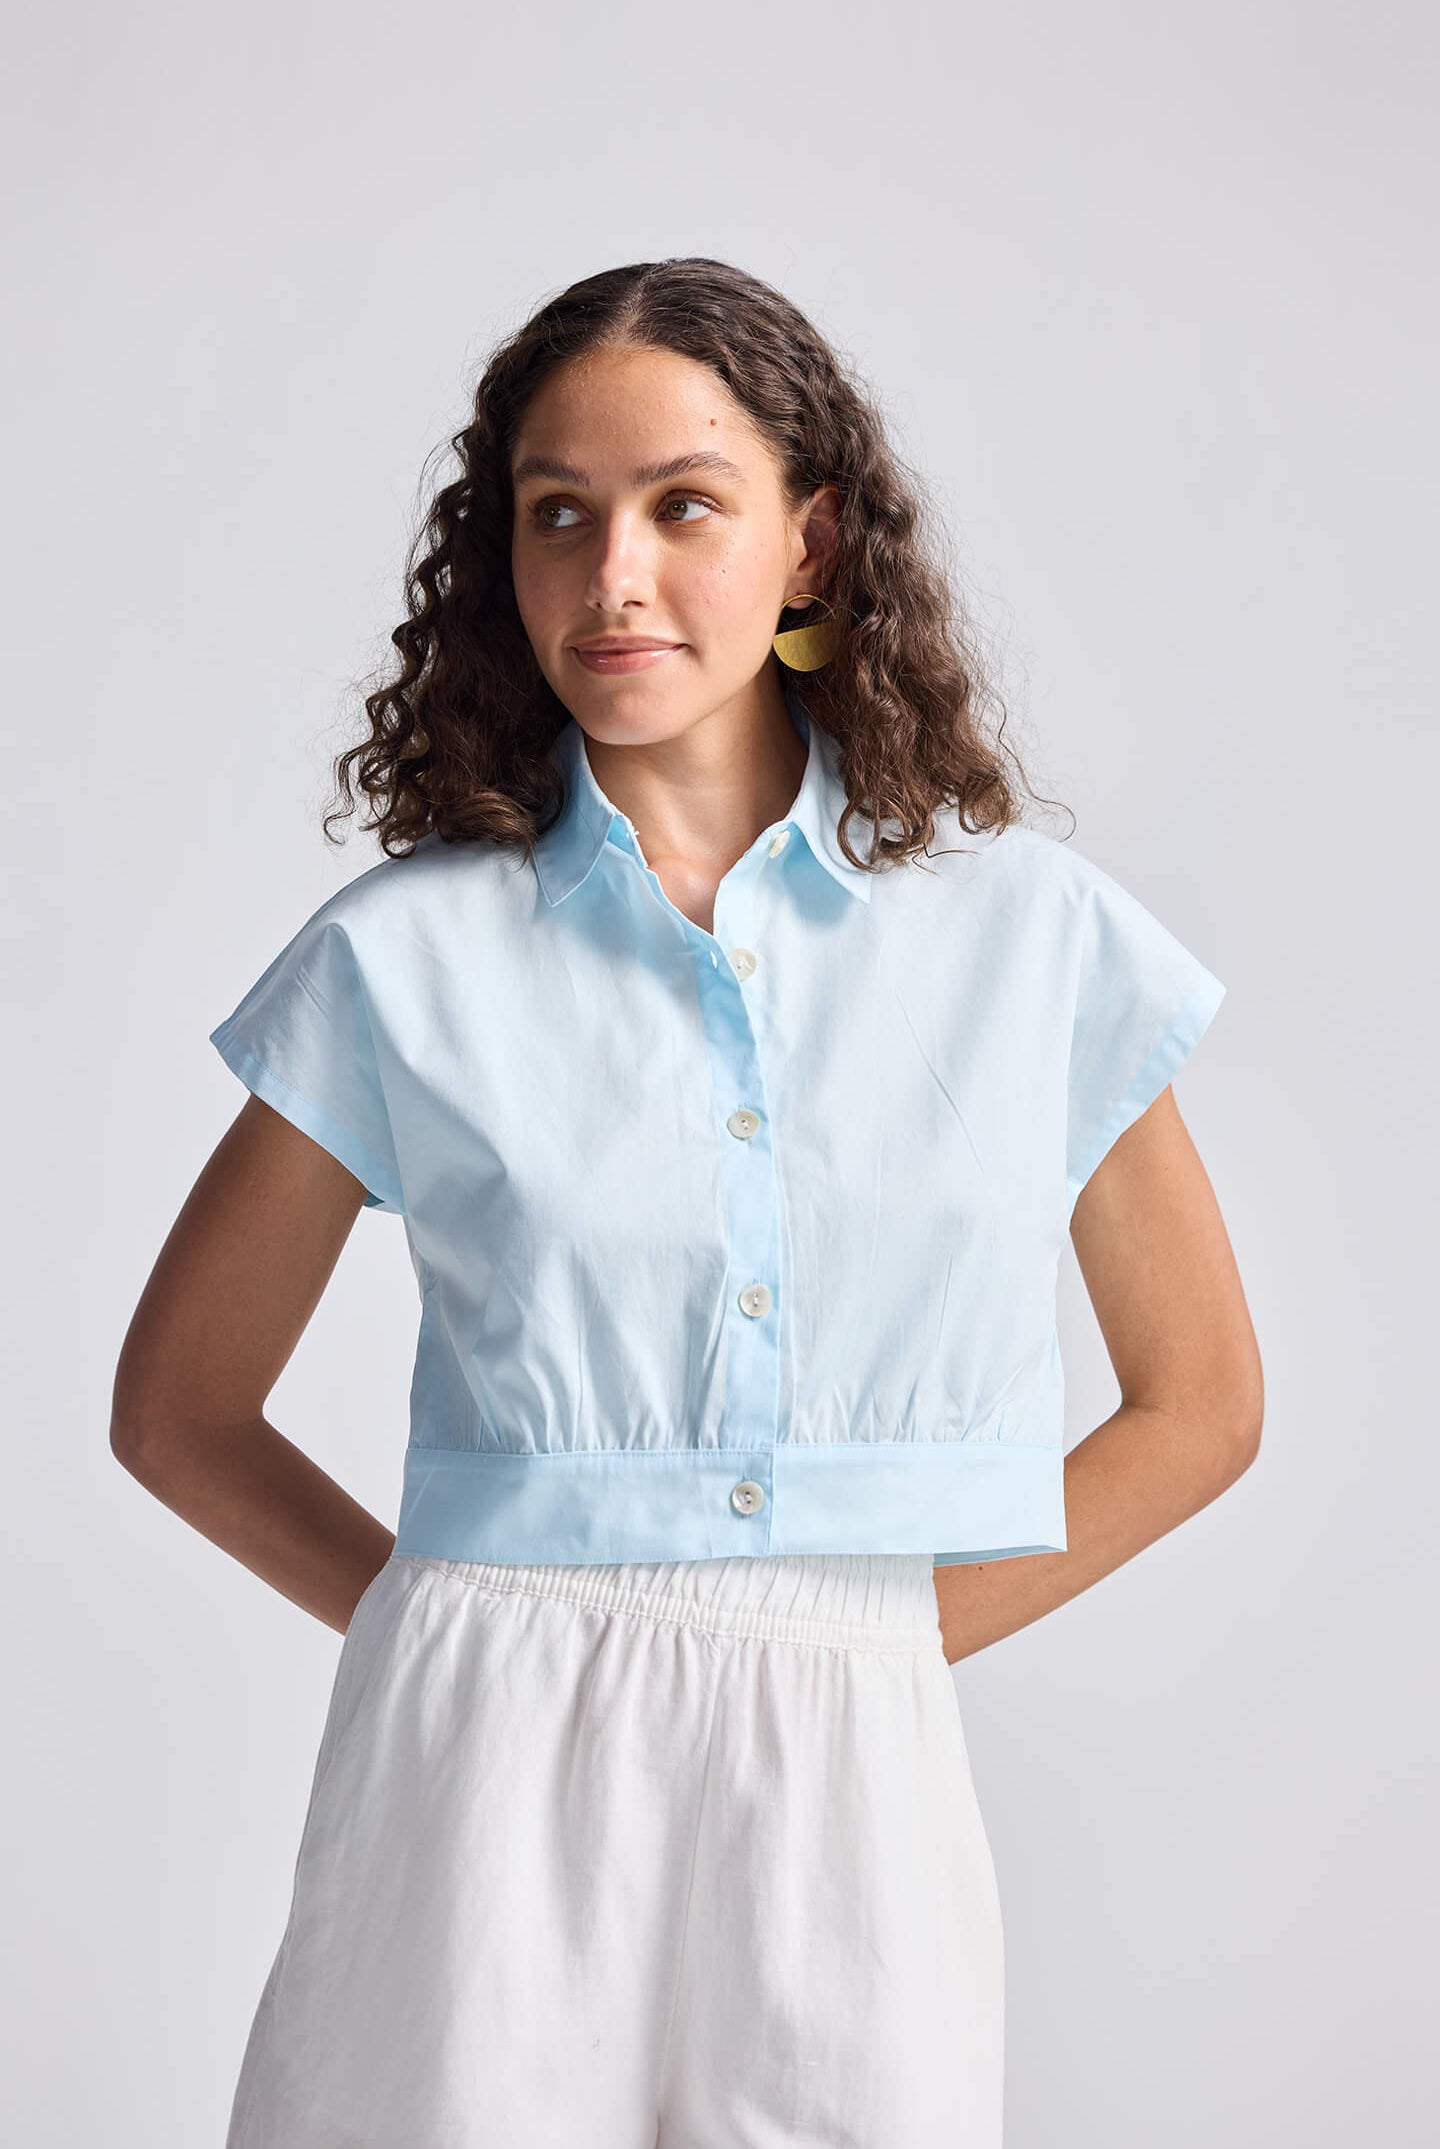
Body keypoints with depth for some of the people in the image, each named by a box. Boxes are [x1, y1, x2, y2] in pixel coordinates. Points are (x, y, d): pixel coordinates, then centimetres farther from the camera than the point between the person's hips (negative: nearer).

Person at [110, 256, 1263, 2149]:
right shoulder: (406, 957, 0)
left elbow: (1198, 1402, 11)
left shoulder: (1032, 934, 2)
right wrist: (473, 1632, -1)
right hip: (486, 1776, -1)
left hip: (846, 1792, 1)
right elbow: (178, 1404, 9)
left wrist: (885, 1634, 2)